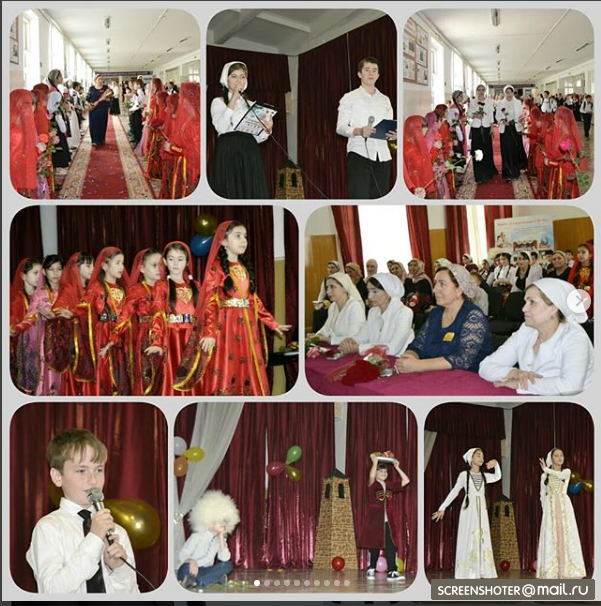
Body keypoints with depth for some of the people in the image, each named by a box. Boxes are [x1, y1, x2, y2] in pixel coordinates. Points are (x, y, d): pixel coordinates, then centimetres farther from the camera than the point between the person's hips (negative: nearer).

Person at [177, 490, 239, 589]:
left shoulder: (221, 539, 5)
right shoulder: (198, 536, -10)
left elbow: (224, 559, -13)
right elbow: (182, 554, -20)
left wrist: (221, 538, -14)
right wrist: (191, 561, -43)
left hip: (204, 571, 6)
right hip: (191, 571, -6)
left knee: (227, 565, -20)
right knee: (187, 567, -41)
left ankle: (199, 582, -29)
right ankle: (215, 578, -23)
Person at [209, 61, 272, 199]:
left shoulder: (251, 105, 18)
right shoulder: (218, 102, 6)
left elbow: (256, 137, 15)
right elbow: (221, 128, -13)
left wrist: (267, 130, -7)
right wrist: (233, 99, -11)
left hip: (250, 154, 4)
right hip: (228, 153, -4)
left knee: (251, 192, -1)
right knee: (229, 192, -6)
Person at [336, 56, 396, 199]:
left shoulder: (385, 100, 20)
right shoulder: (349, 98, 7)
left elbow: (389, 127, 19)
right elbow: (340, 127, -1)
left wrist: (392, 135, -6)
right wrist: (358, 131, -20)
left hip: (382, 156, 4)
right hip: (359, 154, -4)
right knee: (359, 198, -15)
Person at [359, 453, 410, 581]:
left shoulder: (390, 485, 12)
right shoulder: (372, 485, -2)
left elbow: (406, 480, 14)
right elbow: (371, 476, -24)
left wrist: (397, 468, 9)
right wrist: (375, 461, -19)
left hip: (389, 522, 4)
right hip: (375, 521, -4)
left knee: (391, 547, -5)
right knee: (374, 547, 4)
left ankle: (392, 572, -7)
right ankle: (371, 571, 17)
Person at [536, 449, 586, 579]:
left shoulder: (567, 471, 8)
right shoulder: (544, 475, 10)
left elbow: (560, 475, -15)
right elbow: (542, 494, 13)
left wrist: (546, 469, -6)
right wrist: (545, 508, 5)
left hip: (564, 506, 0)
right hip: (550, 508, 0)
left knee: (566, 535, -6)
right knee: (551, 538, -6)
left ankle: (566, 571, -6)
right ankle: (551, 571, -6)